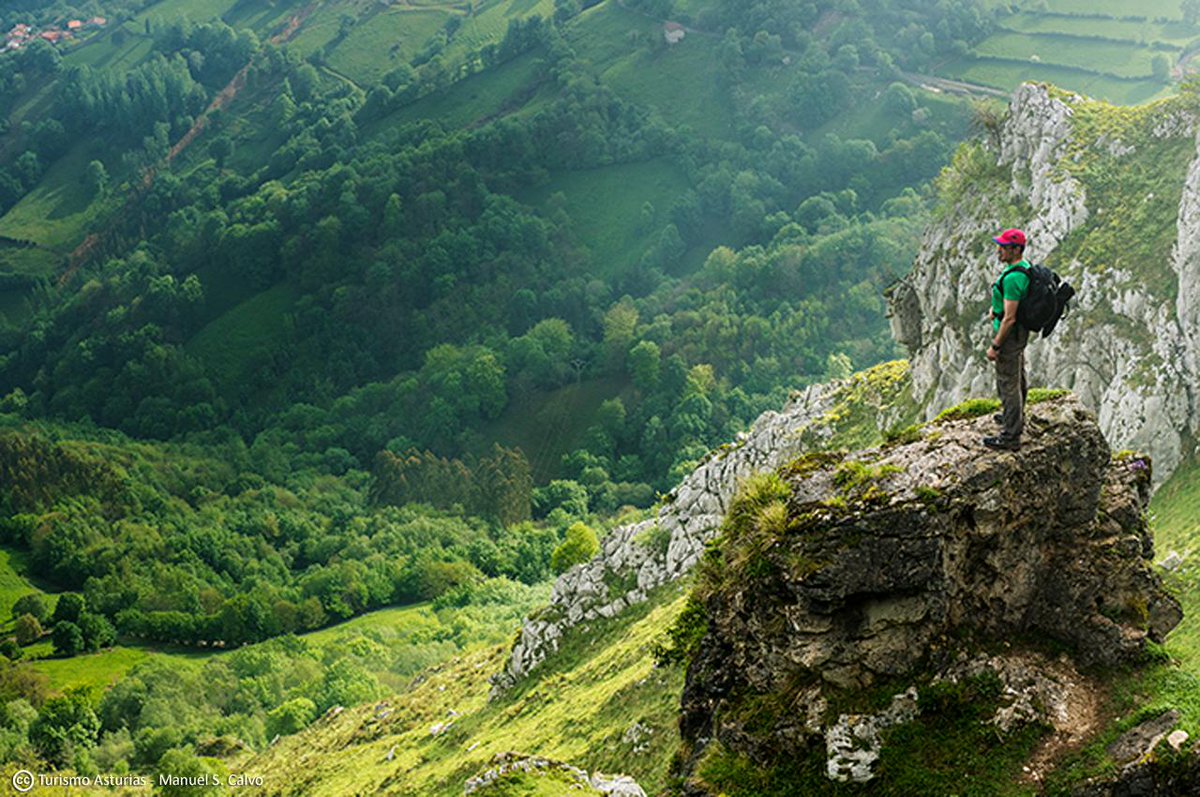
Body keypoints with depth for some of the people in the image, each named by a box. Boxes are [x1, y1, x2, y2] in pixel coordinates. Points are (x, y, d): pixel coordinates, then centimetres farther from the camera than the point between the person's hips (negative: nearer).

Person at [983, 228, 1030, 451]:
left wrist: (995, 346, -22)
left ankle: (1010, 437, 7)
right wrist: (997, 307, 12)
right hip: (1020, 331, 10)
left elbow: (1010, 318, -28)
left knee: (1008, 384, -1)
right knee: (1018, 377, 26)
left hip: (1009, 333, -10)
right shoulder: (1024, 266, 2)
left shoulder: (1013, 278, -30)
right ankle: (1016, 418, 46)